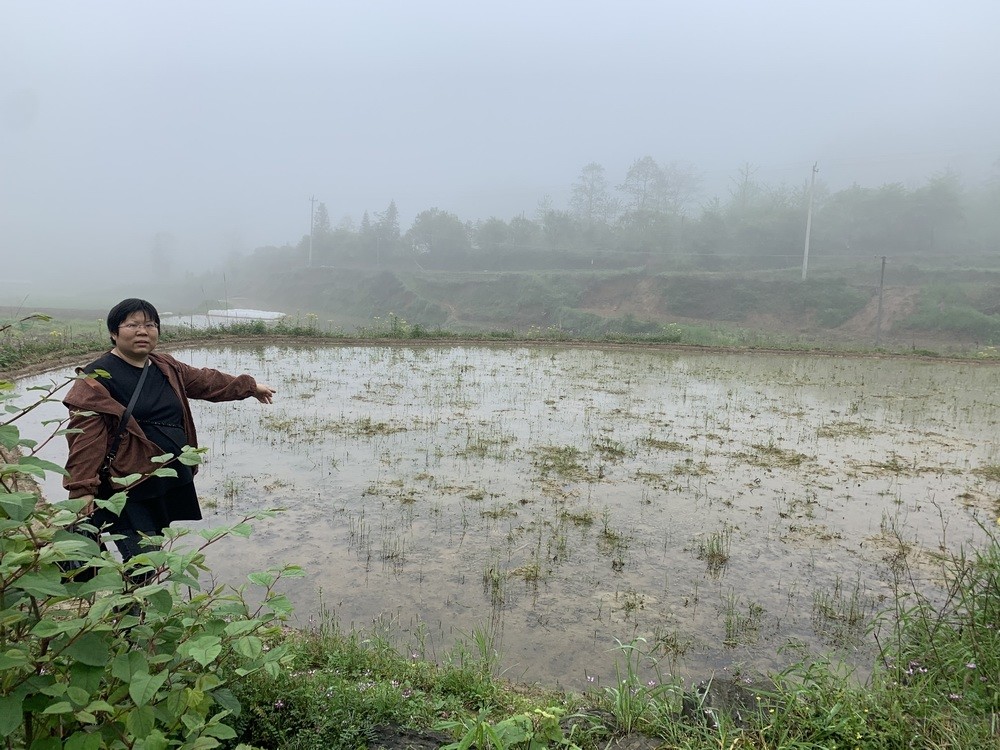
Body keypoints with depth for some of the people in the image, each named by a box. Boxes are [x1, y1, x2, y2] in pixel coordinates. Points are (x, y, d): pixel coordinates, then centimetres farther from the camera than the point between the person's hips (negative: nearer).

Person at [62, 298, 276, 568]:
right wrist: (82, 489, -24)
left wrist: (250, 386, 35)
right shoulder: (98, 377, -10)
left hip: (171, 483, 7)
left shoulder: (167, 368, 12)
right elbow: (85, 437, -17)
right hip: (127, 492, -7)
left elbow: (206, 381, 27)